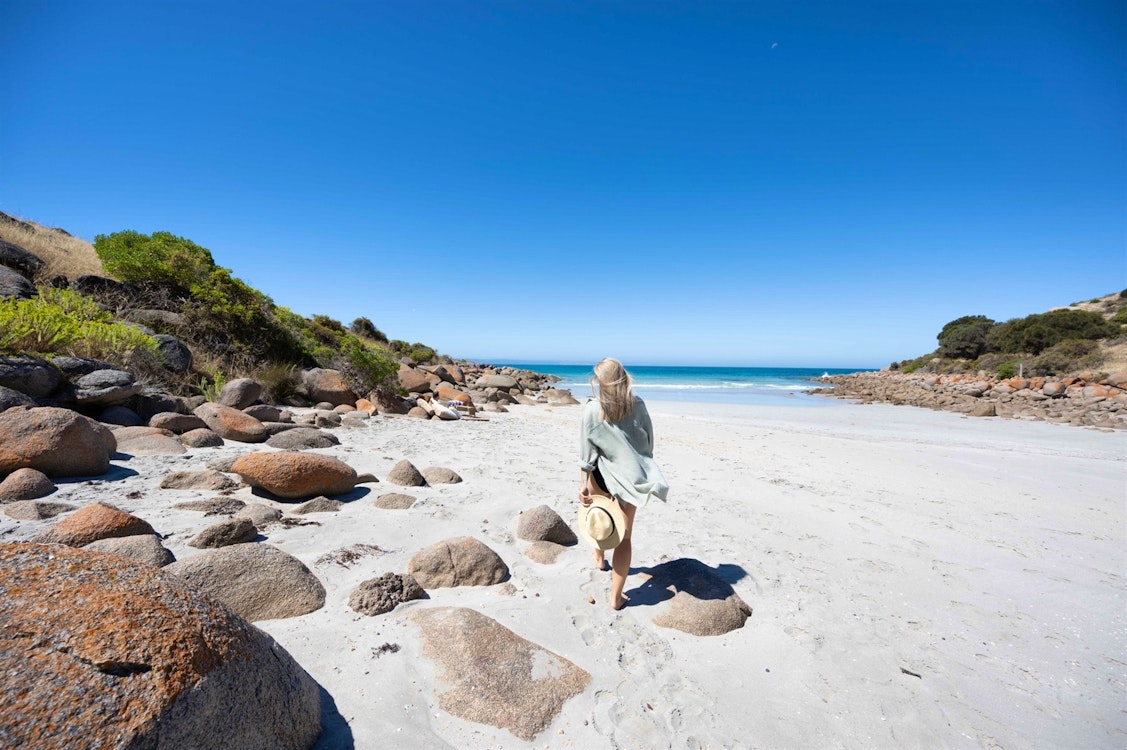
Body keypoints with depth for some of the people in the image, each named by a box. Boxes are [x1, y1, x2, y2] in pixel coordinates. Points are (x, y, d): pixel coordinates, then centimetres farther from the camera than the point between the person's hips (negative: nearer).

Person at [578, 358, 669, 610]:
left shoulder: (591, 410, -14)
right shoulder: (638, 405, -10)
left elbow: (587, 453, -11)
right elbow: (649, 440, 0)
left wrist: (583, 484, -5)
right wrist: (644, 464, 15)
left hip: (604, 476, 0)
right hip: (632, 475, 0)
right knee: (625, 535, 9)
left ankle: (599, 557, 55)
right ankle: (616, 596, 16)